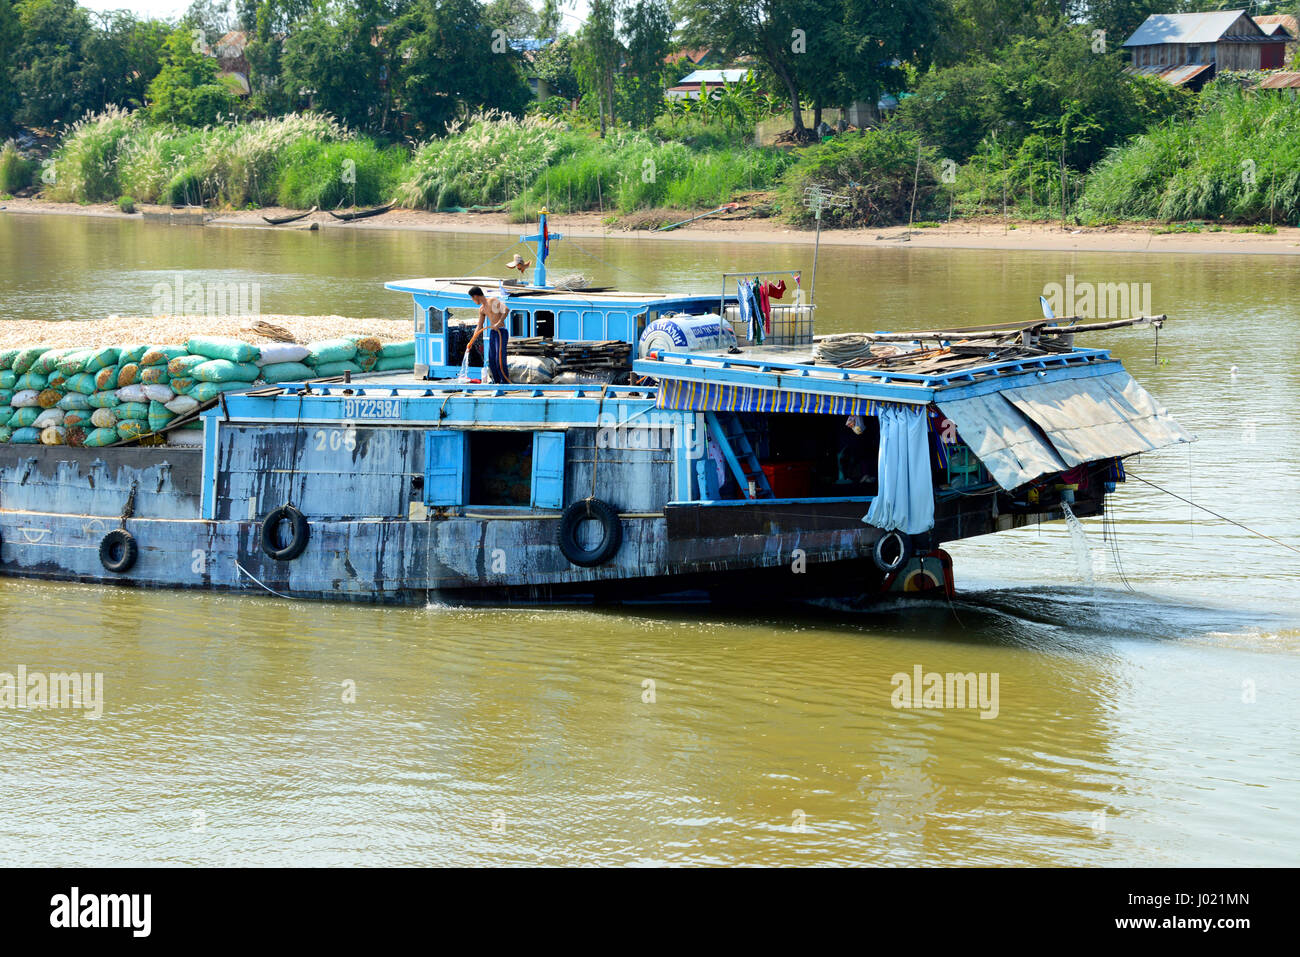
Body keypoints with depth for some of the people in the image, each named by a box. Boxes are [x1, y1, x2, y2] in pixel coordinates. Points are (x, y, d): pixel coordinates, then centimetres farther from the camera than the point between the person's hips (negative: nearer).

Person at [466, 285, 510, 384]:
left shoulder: (493, 301, -8)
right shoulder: (482, 309, 16)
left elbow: (506, 309, -23)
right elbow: (479, 328, 21)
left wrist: (499, 323, -30)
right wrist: (471, 342, 17)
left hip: (501, 332, -8)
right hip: (492, 333, 8)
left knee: (500, 359, -14)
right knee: (491, 361, 4)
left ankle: (505, 382, -10)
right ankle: (497, 382, 9)